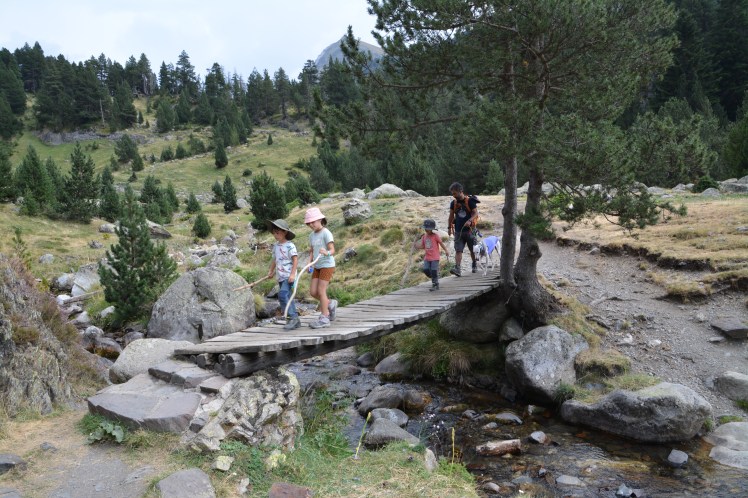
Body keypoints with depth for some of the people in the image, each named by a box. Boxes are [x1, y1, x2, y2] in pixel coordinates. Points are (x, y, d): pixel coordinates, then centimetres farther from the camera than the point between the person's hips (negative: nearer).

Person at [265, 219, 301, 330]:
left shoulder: (290, 246, -11)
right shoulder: (275, 246, 12)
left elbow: (295, 259, -15)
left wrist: (292, 274, -20)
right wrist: (271, 272, 21)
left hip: (288, 276, -8)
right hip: (280, 277, 8)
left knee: (282, 295, -21)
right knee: (287, 298, 9)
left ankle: (293, 317, -15)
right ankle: (295, 321, 17)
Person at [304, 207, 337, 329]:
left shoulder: (326, 233, -13)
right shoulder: (312, 235, 9)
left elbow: (332, 250, -21)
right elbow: (311, 251, 12)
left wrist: (327, 253, -42)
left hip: (327, 265, -7)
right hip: (317, 266, 7)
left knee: (321, 291, -7)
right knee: (313, 291, 4)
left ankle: (324, 318, 3)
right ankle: (330, 304, 27)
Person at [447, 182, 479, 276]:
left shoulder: (470, 201, -7)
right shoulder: (453, 203, 7)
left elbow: (476, 213, -12)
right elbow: (451, 216, 16)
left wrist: (469, 220, -29)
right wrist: (449, 227, 12)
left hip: (469, 230, -3)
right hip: (458, 231, 3)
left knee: (472, 250, 10)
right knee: (458, 250, -9)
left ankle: (475, 265, 31)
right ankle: (458, 269, -18)